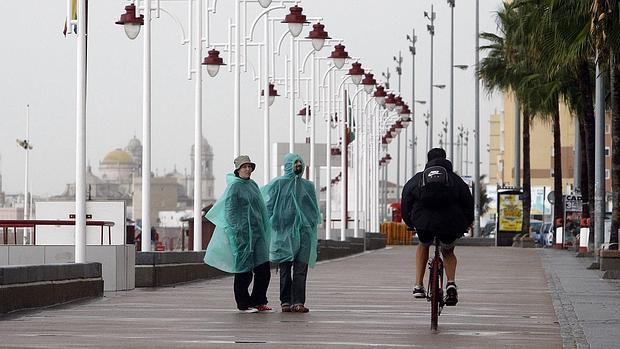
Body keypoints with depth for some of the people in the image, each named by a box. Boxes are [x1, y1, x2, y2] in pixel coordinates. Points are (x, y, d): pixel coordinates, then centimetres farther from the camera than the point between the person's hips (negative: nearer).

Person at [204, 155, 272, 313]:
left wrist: (264, 231, 19)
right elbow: (230, 211, -11)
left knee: (263, 268, 3)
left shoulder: (253, 185, 15)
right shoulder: (234, 186, -7)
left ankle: (258, 302, 13)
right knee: (244, 270, -2)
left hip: (257, 232, 7)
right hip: (243, 233, -7)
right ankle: (243, 304, 7)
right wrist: (236, 233, -17)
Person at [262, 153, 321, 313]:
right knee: (285, 267, 0)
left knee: (301, 268, -6)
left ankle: (298, 302, -8)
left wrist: (313, 222, 7)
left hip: (304, 232, 2)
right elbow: (268, 206, 3)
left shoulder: (308, 186, 15)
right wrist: (273, 224, -7)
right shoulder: (278, 183, 4)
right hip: (285, 232, -2)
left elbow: (315, 209, 21)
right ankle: (286, 302, 4)